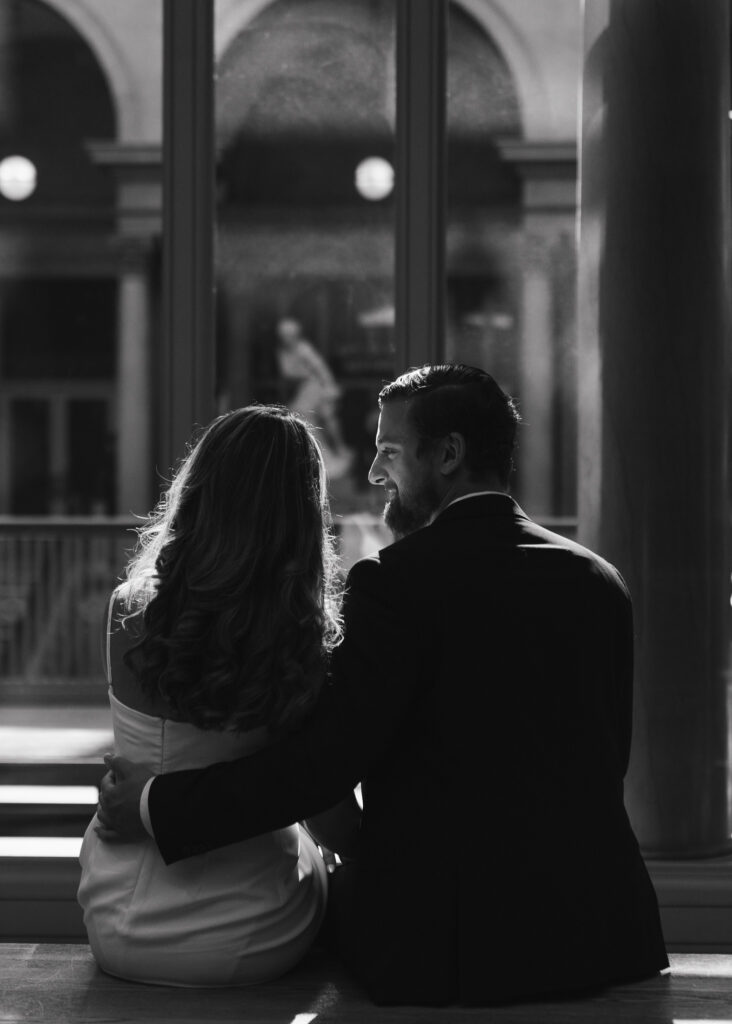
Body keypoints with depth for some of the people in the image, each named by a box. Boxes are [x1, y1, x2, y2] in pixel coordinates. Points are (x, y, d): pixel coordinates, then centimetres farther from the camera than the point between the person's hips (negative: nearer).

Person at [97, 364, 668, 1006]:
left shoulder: (397, 583, -13)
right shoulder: (598, 581, 6)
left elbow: (320, 764, -16)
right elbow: (609, 762, 12)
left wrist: (157, 805, -7)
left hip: (450, 942, -6)